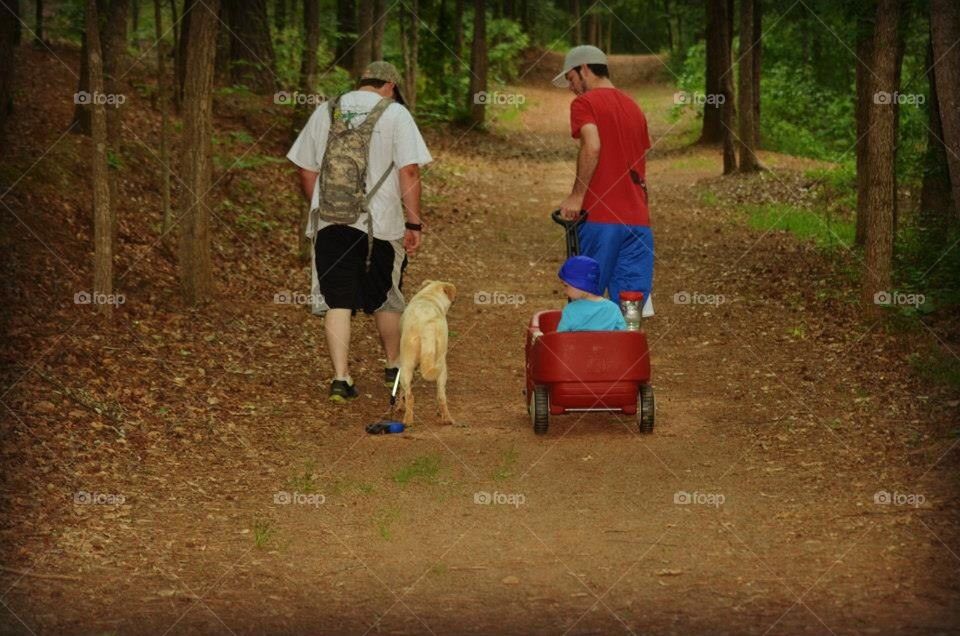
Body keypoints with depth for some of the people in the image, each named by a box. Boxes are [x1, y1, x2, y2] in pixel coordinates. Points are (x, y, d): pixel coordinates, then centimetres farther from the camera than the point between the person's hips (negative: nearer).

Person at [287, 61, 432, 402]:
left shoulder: (325, 112, 9)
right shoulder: (395, 114, -2)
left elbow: (306, 171, 13)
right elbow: (409, 172, -8)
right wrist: (414, 223, -4)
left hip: (329, 223, 2)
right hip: (380, 222, -2)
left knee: (337, 303, 3)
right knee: (386, 298, 16)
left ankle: (341, 377, -4)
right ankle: (393, 365, 33)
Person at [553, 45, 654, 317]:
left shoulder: (584, 103, -2)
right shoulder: (634, 107, 21)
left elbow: (592, 146, -20)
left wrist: (577, 196, -15)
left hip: (600, 216, -6)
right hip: (638, 219, 6)